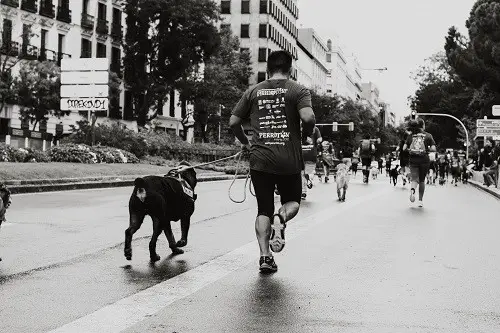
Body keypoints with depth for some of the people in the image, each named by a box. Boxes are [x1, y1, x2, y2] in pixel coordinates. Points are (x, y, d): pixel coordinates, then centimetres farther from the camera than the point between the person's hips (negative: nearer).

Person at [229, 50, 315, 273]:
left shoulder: (253, 91, 10)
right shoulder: (298, 90, 1)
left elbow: (233, 122, 7)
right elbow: (308, 118, -16)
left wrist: (244, 142, 23)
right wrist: (307, 134, 5)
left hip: (259, 159, 2)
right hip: (289, 159, -2)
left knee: (263, 210, 10)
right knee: (292, 202, 18)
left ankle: (265, 256, 0)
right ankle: (281, 219, -16)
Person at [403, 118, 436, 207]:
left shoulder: (411, 135, 6)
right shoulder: (428, 135, 1)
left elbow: (404, 148, 1)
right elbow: (433, 149, -9)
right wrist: (427, 150, 10)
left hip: (413, 160, 1)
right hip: (424, 160, -1)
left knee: (415, 179, 0)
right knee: (422, 180, 14)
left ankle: (412, 189, -35)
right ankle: (420, 200, 18)